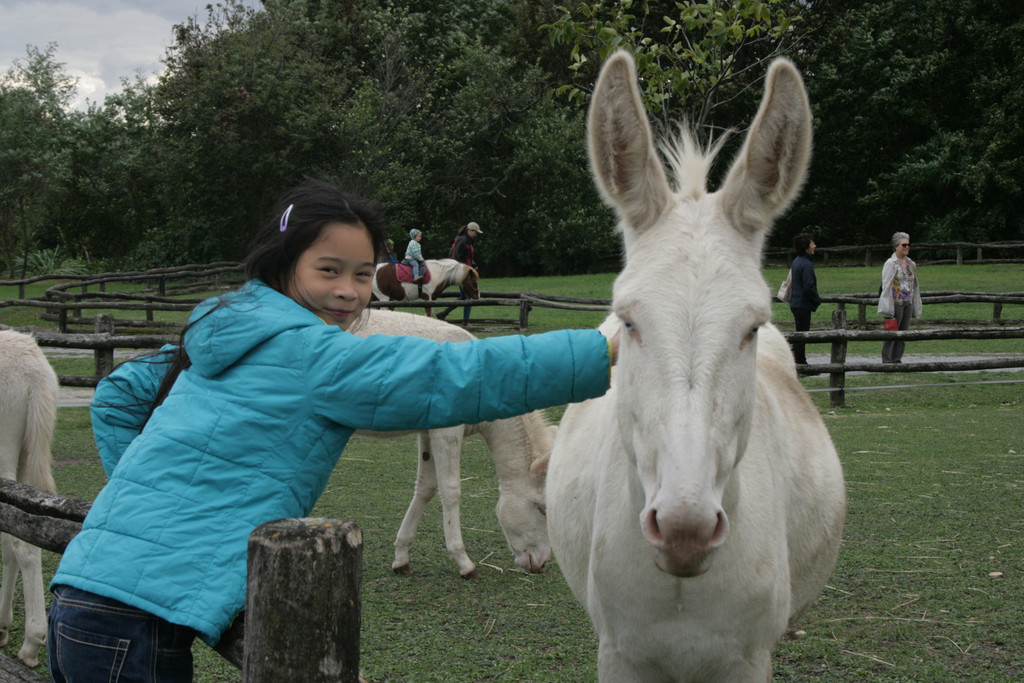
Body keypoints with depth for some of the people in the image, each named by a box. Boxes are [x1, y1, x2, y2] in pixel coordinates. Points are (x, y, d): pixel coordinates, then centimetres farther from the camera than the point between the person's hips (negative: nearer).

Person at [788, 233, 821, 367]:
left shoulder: (797, 261, 11)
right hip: (803, 304, -9)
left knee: (800, 332, 17)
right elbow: (808, 287, -23)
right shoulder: (806, 264, -19)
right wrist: (817, 300, -7)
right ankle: (800, 362, 1)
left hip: (796, 303, 9)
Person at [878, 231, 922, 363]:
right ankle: (886, 360, 2)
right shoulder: (891, 263, -8)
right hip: (895, 303, -7)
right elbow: (886, 286, -11)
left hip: (908, 303, 7)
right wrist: (887, 309, -16)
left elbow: (914, 285, 19)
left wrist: (916, 307, 16)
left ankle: (897, 359, 15)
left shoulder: (911, 264, 13)